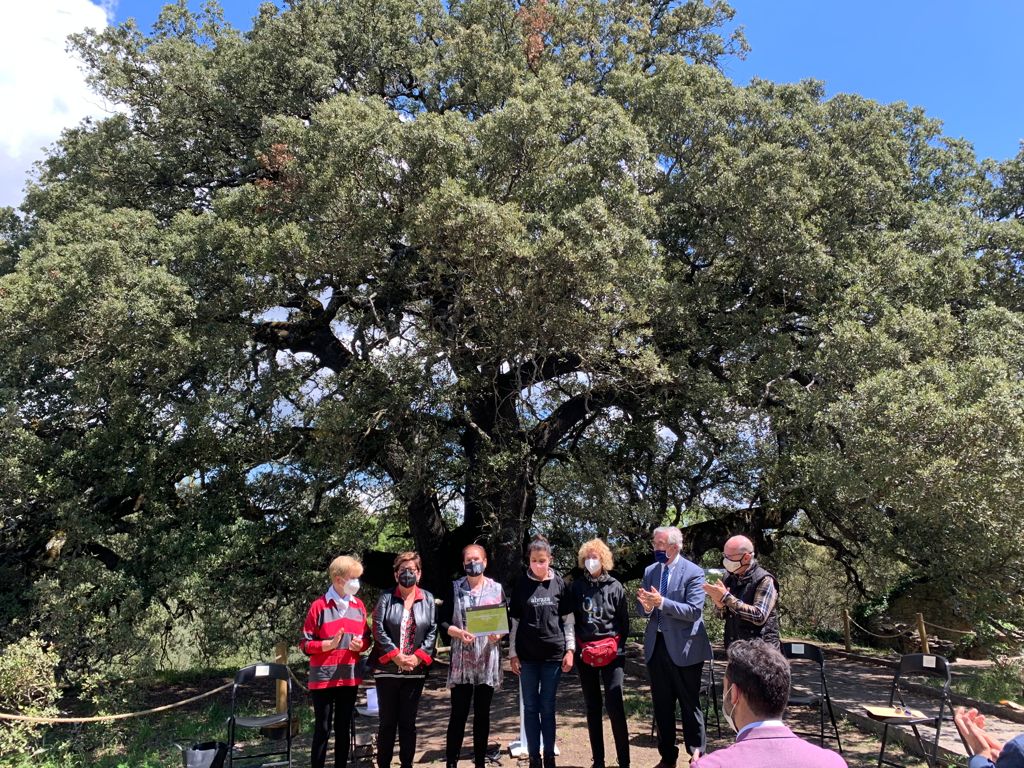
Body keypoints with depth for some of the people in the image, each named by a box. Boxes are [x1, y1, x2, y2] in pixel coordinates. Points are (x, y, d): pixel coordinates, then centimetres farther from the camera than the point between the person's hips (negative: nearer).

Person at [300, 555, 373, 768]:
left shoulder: (359, 606, 4)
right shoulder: (319, 606, -11)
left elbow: (367, 638, 13)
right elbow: (305, 644, -8)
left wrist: (361, 644, -9)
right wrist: (329, 644, -22)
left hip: (350, 677, 4)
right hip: (323, 678, -4)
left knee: (343, 728, 13)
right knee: (322, 729, 3)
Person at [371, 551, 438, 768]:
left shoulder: (428, 599, 4)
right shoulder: (386, 598, 0)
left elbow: (432, 631, 0)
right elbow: (378, 629, -7)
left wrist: (418, 657, -11)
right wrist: (396, 655, -14)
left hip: (415, 670, 1)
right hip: (388, 669, -1)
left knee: (408, 721, 10)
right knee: (387, 721, 8)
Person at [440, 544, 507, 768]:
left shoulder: (496, 588, 5)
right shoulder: (454, 588, 3)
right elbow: (443, 621, 1)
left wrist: (499, 634, -14)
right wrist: (458, 633, -17)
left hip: (488, 658, 1)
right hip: (462, 659, -1)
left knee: (483, 712, 9)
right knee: (459, 712, 1)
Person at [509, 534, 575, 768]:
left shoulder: (559, 584, 0)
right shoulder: (521, 584, 0)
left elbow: (568, 619, 4)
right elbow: (514, 621, 3)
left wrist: (570, 649, -2)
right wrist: (512, 653, 0)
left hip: (553, 654, -1)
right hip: (527, 655, 1)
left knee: (548, 708, 7)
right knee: (530, 707, 7)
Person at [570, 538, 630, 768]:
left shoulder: (615, 587, -2)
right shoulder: (577, 586, 2)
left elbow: (624, 622, 3)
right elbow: (571, 619, 7)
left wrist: (617, 647, -4)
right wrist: (575, 647, 1)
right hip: (584, 653, 3)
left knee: (615, 706, -8)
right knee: (592, 708, 10)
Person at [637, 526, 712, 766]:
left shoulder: (693, 572, -11)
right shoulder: (650, 571, 6)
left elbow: (694, 611, -19)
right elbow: (643, 609, 8)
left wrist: (661, 602, -26)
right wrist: (647, 606, -16)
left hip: (683, 648, -5)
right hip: (656, 646, 5)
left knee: (690, 704, 7)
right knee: (661, 706, 15)